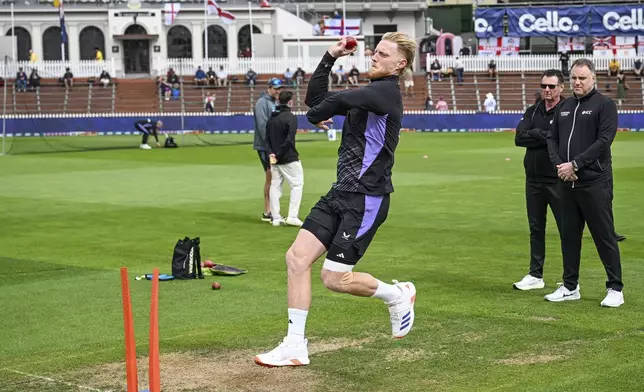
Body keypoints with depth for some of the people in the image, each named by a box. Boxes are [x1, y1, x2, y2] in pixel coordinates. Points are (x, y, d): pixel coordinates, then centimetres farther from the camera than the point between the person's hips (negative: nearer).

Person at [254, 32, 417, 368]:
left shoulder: (387, 92, -13)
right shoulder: (366, 94, 16)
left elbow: (337, 99, -26)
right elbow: (316, 98, 19)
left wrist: (316, 115, -6)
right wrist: (330, 57, 11)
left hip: (366, 199, -9)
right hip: (341, 193, 9)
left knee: (335, 278, -7)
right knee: (297, 257, -2)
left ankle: (398, 295, 19)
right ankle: (295, 347, 3)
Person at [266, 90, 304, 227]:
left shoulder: (271, 118, 11)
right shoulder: (290, 117, -11)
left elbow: (267, 138, 9)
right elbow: (289, 140, -19)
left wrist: (271, 153, -2)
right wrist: (278, 155, -13)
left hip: (274, 158, 7)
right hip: (289, 158, -7)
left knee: (275, 186, 9)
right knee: (297, 184, 1)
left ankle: (276, 218, 10)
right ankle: (292, 216, -8)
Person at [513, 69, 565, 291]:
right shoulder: (532, 112, 11)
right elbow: (519, 138, -2)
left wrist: (535, 134, -13)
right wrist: (546, 137, -12)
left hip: (557, 180, -6)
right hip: (533, 179, 6)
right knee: (536, 228, 11)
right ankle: (535, 275, 19)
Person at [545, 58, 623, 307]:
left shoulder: (604, 105, -4)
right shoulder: (564, 107, 15)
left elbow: (604, 141, -13)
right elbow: (552, 138, 14)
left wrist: (575, 164, -17)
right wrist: (559, 165, -4)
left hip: (595, 182, -6)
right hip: (567, 182, 6)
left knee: (604, 236, -2)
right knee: (569, 235, 11)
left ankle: (615, 288, 6)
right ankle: (570, 287, 21)